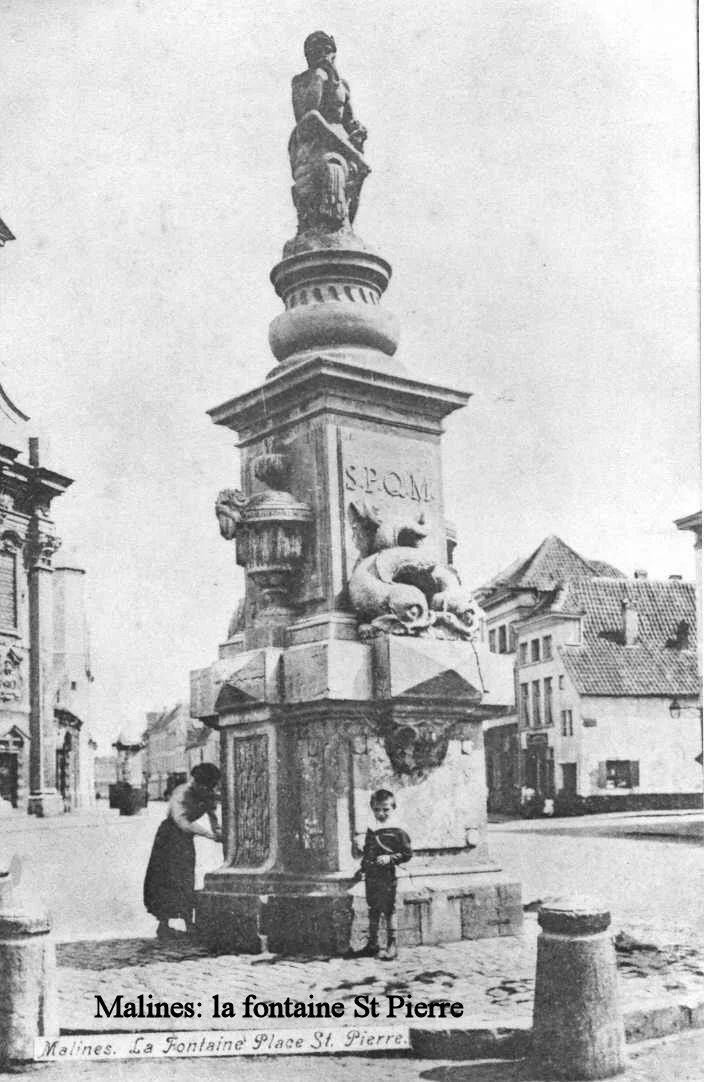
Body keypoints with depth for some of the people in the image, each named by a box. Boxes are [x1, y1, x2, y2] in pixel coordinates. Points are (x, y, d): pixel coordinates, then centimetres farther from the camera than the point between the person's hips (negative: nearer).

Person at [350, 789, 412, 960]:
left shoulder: (397, 832, -9)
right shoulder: (371, 831, 11)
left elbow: (407, 853, -8)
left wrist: (390, 858, -18)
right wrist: (362, 869, 18)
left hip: (387, 877, -6)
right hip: (371, 876, 6)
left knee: (389, 910, 0)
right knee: (373, 910, 13)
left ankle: (392, 945, 8)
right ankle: (372, 944, 21)